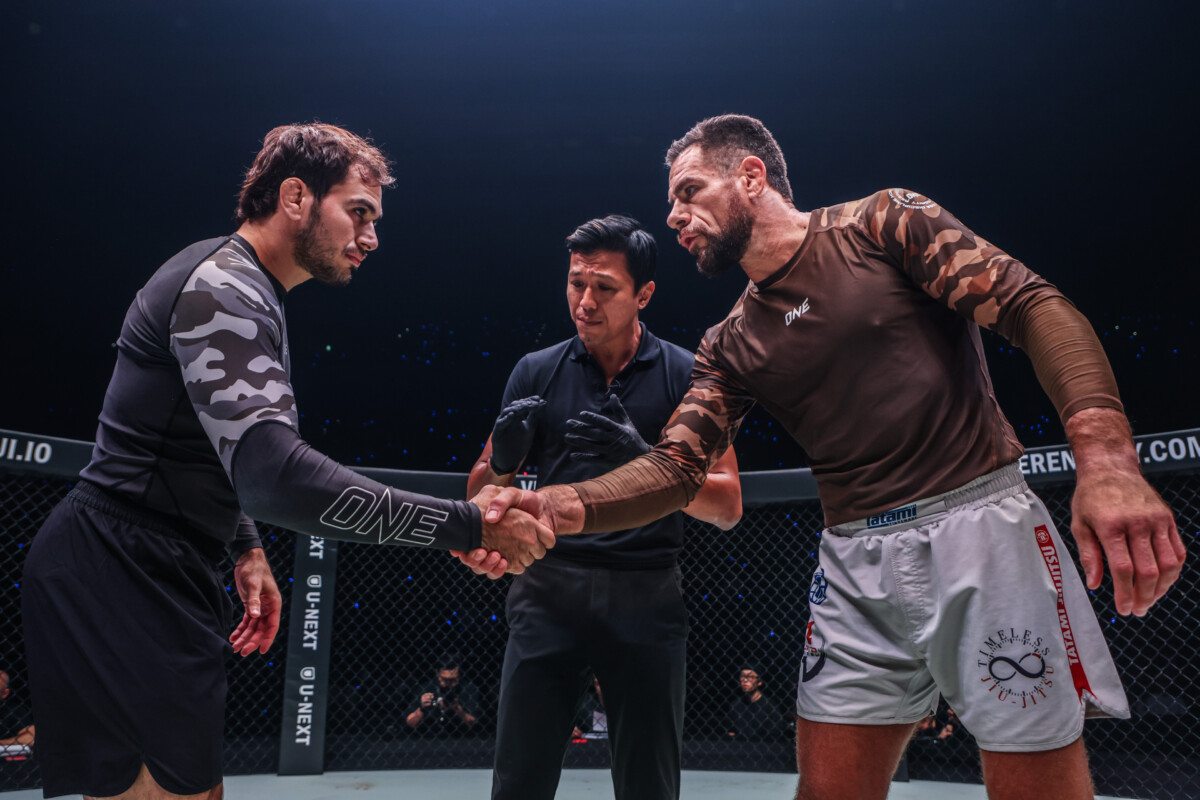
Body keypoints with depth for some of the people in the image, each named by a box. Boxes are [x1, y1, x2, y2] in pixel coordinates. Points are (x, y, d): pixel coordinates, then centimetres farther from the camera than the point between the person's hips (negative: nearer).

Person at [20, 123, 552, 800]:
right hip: (121, 578, -10)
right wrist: (470, 526, -34)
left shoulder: (245, 292, 16)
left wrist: (246, 549, 15)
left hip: (162, 575, 10)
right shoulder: (221, 287, -19)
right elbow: (275, 473, -34)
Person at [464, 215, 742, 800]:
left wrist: (643, 461, -18)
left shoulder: (687, 376, 2)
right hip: (548, 588, 1)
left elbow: (727, 506, -1)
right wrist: (502, 458, -14)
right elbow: (478, 498, 9)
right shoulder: (536, 372, 6)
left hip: (646, 595, -1)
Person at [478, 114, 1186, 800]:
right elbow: (674, 467, 4)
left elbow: (1036, 307, -7)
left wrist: (1107, 459, -23)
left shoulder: (883, 222, 1)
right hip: (856, 561, 4)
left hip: (983, 521, -4)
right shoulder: (731, 347, 12)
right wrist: (564, 504, -16)